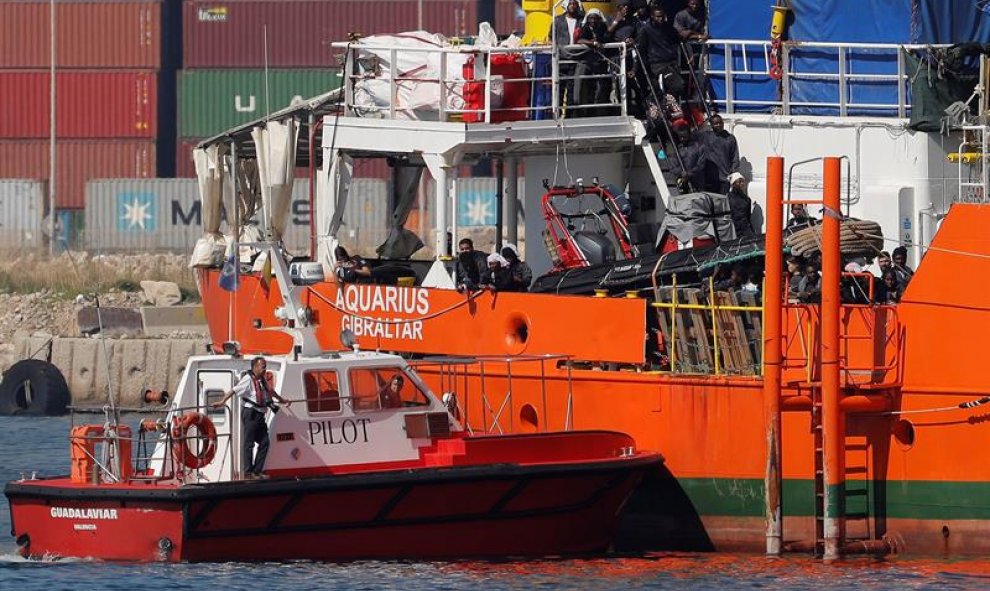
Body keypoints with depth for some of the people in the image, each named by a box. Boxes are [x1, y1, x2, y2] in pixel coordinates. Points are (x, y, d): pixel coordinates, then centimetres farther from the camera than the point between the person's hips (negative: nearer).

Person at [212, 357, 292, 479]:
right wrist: (222, 402, -31)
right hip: (250, 413, -9)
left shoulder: (263, 379, 16)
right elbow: (234, 390, -20)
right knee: (249, 443, -6)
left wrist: (282, 400, 50)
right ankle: (248, 472, -4)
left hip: (259, 414, 9)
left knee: (264, 442, 7)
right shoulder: (248, 379, -11)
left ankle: (257, 471, 13)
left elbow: (270, 391, 35)